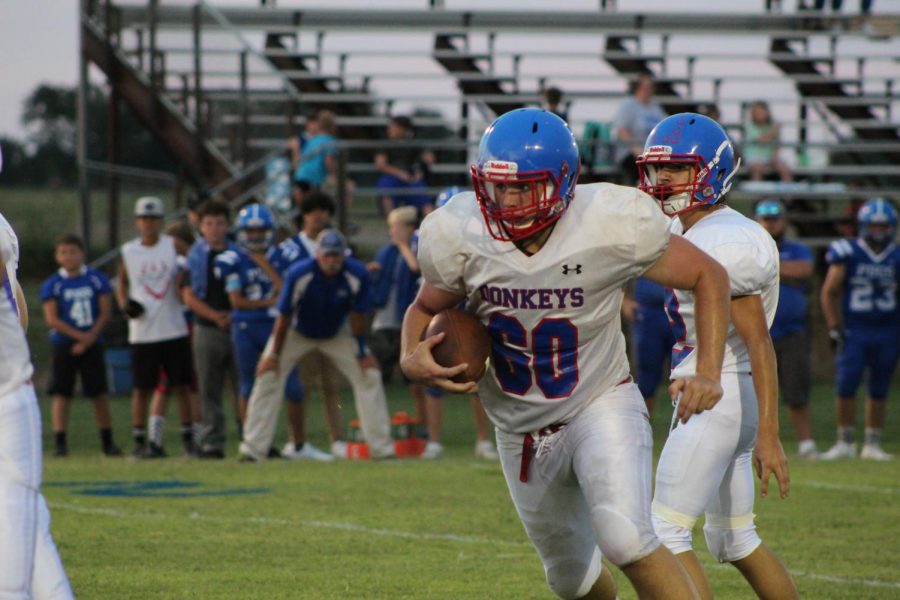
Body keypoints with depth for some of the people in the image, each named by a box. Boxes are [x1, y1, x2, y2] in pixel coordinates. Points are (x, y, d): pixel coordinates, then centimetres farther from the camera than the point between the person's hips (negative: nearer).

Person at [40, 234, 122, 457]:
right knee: (61, 394, -4)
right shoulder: (52, 285, -1)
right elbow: (52, 319, -7)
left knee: (99, 392, 3)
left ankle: (107, 441, 11)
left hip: (92, 344, 1)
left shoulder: (97, 279, 3)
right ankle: (59, 441, -2)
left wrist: (90, 338, -11)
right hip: (63, 344, -1)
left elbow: (105, 313, 1)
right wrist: (79, 335, -15)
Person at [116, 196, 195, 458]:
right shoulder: (128, 251, 4)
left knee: (181, 385, 2)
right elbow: (122, 283, 17)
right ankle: (139, 440, 10)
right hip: (142, 332, 0)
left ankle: (190, 437, 11)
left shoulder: (173, 246, 2)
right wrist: (124, 304, -2)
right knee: (142, 388, 3)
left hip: (174, 328, 0)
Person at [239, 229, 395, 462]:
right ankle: (253, 449, -8)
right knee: (268, 374, -14)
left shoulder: (357, 275, -27)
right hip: (297, 333, -2)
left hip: (336, 334, 2)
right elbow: (284, 316, -22)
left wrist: (361, 352, -8)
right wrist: (274, 354, -16)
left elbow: (357, 316, -14)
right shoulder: (298, 274, -32)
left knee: (369, 375, -6)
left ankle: (382, 448, 4)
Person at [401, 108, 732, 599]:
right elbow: (425, 309, 4)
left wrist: (709, 373, -19)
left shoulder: (610, 225, -24)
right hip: (520, 427, 4)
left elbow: (708, 276, -9)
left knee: (626, 541, -28)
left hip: (601, 405, -4)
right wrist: (412, 361, -18)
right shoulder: (459, 237, -17)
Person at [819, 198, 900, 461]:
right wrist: (834, 329, -5)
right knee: (846, 387, -8)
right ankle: (844, 443, 2)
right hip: (854, 331, -2)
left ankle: (872, 445, 14)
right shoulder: (848, 254, -2)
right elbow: (829, 293, 1)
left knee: (879, 391, 6)